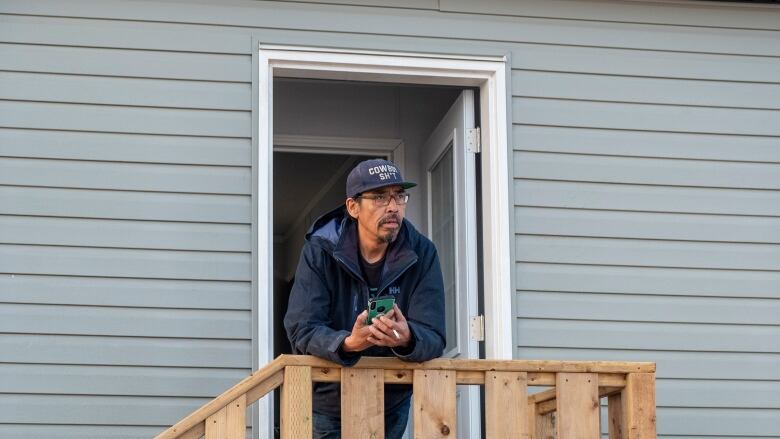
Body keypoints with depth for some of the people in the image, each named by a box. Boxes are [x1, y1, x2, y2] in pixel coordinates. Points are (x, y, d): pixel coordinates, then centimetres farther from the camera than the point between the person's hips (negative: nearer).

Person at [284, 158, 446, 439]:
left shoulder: (422, 253, -11)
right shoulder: (320, 250, -14)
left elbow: (433, 337, -17)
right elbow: (302, 330, -22)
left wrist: (407, 339, -41)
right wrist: (348, 343, -42)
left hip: (391, 404, 2)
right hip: (327, 403, -1)